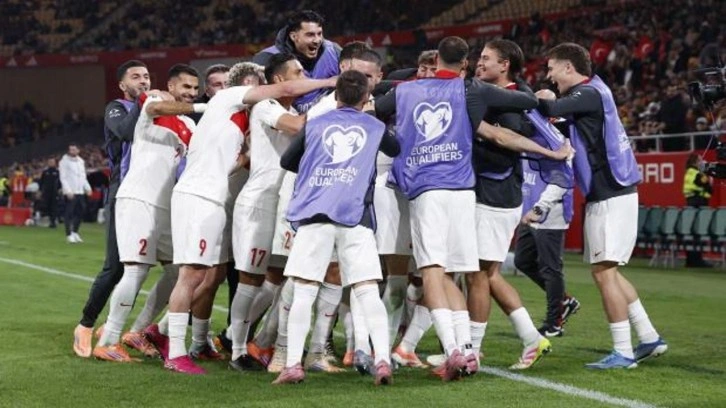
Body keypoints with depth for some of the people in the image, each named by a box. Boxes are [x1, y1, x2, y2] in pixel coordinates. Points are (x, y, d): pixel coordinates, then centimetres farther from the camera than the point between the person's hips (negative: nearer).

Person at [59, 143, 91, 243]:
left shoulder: (81, 161, 16)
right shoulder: (64, 161, -4)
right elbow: (63, 178, -10)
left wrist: (87, 188, 9)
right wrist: (68, 191, -19)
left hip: (80, 192, 7)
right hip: (70, 193, -7)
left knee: (80, 212, 7)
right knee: (69, 213, -7)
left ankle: (75, 232, 21)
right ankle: (69, 235, -3)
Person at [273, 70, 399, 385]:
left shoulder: (314, 125, 17)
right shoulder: (375, 127, 17)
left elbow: (287, 161, 27)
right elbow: (398, 151, 37)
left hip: (314, 214, 0)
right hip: (356, 217, 0)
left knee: (304, 291, 2)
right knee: (368, 291, -1)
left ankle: (293, 364, -3)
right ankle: (383, 360, -13)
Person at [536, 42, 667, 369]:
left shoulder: (588, 94, -14)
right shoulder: (592, 90, 14)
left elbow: (551, 109, -27)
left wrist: (544, 99, -8)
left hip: (610, 197, -10)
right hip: (612, 194, 10)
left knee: (604, 272, -7)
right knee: (608, 271, 16)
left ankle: (623, 352, -4)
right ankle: (649, 338, 20)